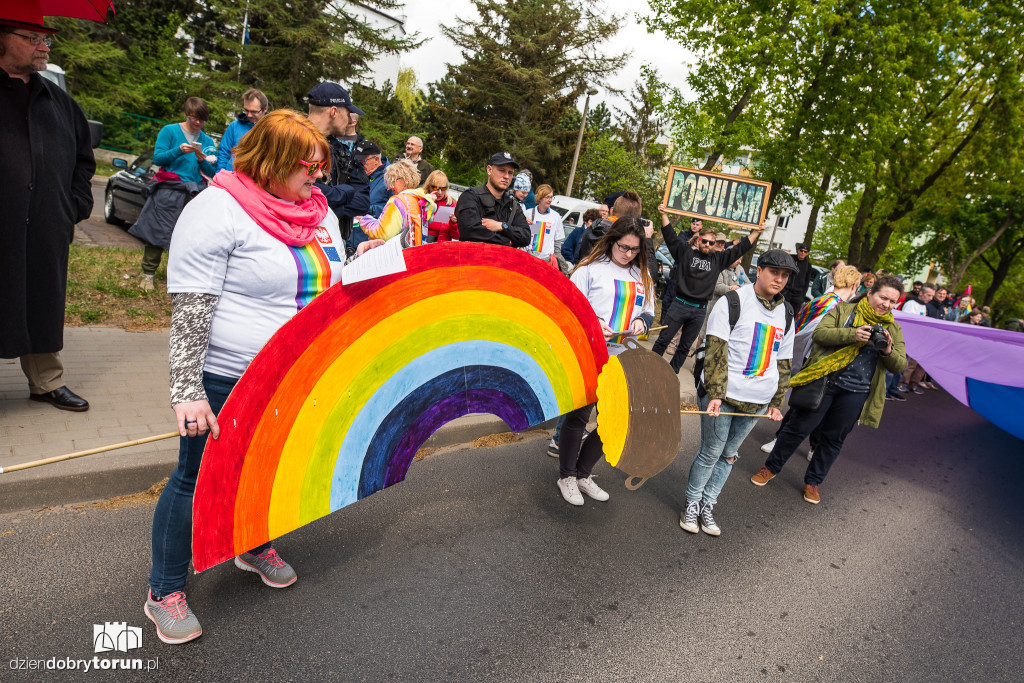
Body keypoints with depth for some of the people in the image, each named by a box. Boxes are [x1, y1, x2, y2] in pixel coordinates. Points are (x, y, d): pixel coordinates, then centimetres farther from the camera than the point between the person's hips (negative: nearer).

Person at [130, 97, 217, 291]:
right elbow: (157, 158, -1)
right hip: (167, 191, -2)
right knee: (158, 232, -3)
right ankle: (148, 274, 5)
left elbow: (213, 172, 9)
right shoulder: (169, 131, 7)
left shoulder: (207, 141, 14)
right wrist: (178, 151, -16)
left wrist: (202, 159, -10)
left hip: (194, 194, 2)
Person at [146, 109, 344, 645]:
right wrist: (187, 390, -23)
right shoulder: (218, 211, -16)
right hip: (226, 380, -7)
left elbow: (335, 289, 18)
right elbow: (189, 309, -20)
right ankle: (164, 592, 27)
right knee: (199, 479, 7)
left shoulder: (319, 214, 8)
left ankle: (258, 547, 47)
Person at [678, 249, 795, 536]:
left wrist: (776, 402, 14)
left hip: (757, 402, 5)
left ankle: (708, 506, 26)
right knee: (710, 452, 1)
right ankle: (692, 504, 21)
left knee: (729, 454, 12)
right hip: (722, 395, -5)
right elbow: (716, 350, -12)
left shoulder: (786, 314, 12)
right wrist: (715, 393, -19)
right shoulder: (732, 303, -6)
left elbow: (784, 362, 17)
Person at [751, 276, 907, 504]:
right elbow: (820, 334, -12)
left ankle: (813, 481, 29)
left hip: (855, 393, 3)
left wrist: (888, 351, -16)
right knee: (798, 427, 3)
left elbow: (900, 366, 5)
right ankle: (771, 468, 22)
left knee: (834, 438, 12)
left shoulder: (894, 329, 10)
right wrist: (853, 334, -24)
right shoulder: (843, 310, 2)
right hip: (823, 381, -3)